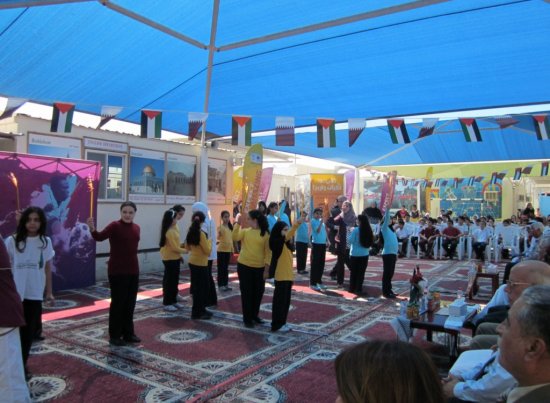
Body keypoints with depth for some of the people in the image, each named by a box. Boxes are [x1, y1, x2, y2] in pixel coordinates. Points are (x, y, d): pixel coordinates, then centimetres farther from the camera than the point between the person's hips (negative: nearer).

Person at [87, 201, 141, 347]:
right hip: (117, 271, -6)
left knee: (130, 303, 14)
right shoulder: (115, 226, -11)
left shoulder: (136, 228, 7)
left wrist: (134, 266, 16)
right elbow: (100, 237, -29)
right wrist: (92, 229, -49)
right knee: (117, 303, 2)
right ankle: (114, 335, 16)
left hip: (133, 270, 6)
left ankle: (128, 333, 27)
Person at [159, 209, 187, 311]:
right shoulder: (169, 232, -21)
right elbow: (174, 248, -22)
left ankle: (173, 301, 23)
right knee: (169, 281, -1)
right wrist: (185, 251, -10)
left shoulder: (173, 229, 9)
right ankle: (167, 303, 7)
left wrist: (179, 255, 14)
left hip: (174, 258, 9)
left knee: (174, 281, 14)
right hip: (170, 259, -9)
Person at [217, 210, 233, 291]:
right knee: (221, 268, 0)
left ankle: (226, 284, 21)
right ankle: (220, 285, 8)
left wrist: (232, 249, 15)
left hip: (228, 250, 7)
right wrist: (219, 233, -50)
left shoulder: (230, 227, 9)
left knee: (226, 268, 13)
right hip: (221, 250, -7)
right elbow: (218, 237, -29)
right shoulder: (220, 227, -13)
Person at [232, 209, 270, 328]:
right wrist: (238, 223, -19)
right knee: (246, 292, 5)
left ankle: (254, 315, 32)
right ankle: (247, 318, 17)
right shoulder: (245, 231, 3)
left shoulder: (265, 234, -2)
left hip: (259, 268, 0)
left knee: (258, 292, 12)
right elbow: (235, 237, -16)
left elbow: (268, 252, -2)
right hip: (244, 266, 0)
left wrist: (267, 268, -6)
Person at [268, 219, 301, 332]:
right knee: (280, 300, -2)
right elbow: (287, 236, -33)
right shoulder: (277, 241, -13)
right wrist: (296, 225, -45)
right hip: (281, 276, -9)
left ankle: (282, 322, 25)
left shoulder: (286, 243, 14)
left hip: (288, 275, 9)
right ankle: (276, 325, 7)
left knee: (286, 300, 14)